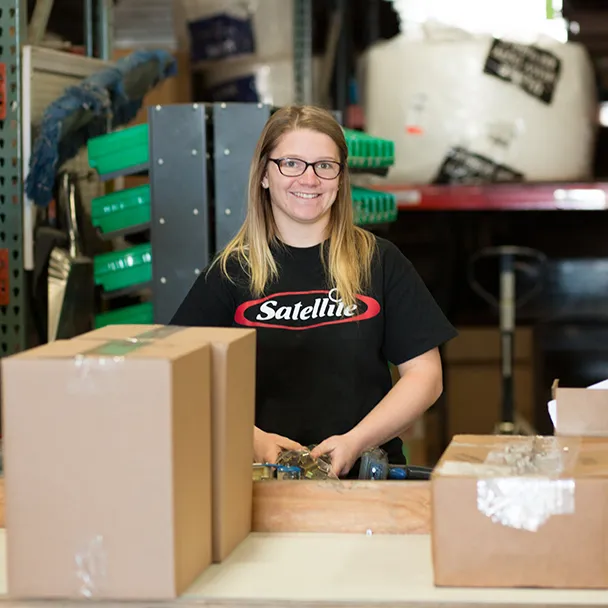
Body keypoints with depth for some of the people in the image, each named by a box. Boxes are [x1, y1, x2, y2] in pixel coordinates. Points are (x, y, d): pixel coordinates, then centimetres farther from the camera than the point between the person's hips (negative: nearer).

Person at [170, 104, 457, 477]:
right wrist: (253, 439, -11)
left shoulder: (379, 261, 10)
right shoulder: (232, 271, 10)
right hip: (260, 475, 0)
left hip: (365, 472, 0)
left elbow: (425, 374, 7)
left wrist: (356, 442, -7)